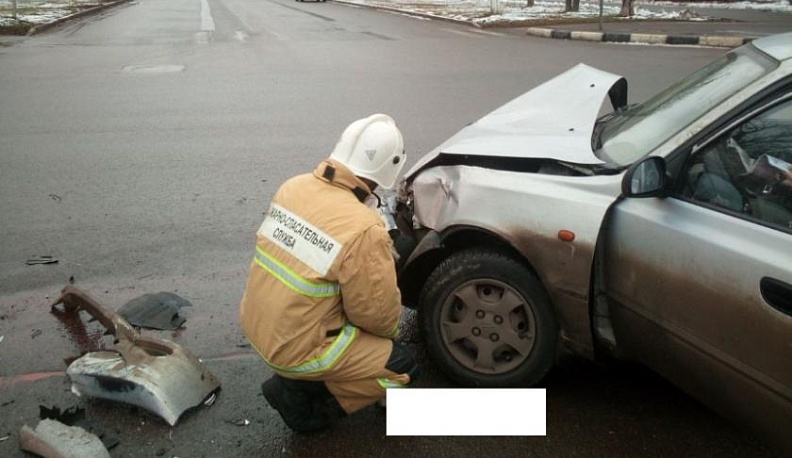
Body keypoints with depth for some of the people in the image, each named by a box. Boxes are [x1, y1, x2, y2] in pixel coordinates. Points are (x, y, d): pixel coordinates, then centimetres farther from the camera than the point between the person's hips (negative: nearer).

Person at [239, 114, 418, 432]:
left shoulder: (292, 187, -6)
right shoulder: (364, 230, -27)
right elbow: (378, 315, -16)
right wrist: (391, 330, 7)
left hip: (255, 323, 8)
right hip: (295, 347, -7)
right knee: (403, 367, 6)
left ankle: (297, 378, 20)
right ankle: (298, 395, 4)